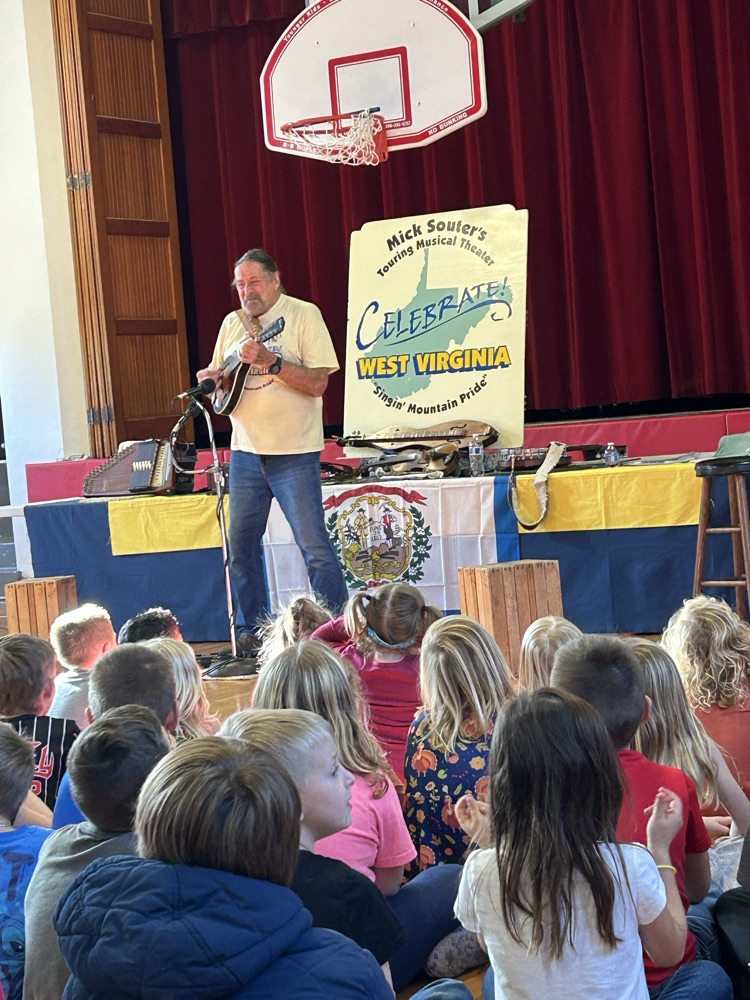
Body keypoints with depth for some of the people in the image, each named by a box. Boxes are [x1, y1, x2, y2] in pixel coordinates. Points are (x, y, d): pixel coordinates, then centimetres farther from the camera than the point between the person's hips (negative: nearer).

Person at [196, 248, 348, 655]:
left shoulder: (304, 314, -4)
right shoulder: (233, 323, 13)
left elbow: (317, 383, -12)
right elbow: (221, 383, 18)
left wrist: (271, 361, -23)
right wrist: (210, 379, -4)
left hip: (294, 453, -6)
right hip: (246, 450, 6)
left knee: (314, 546, -7)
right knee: (240, 543, 8)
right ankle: (252, 631, 19)